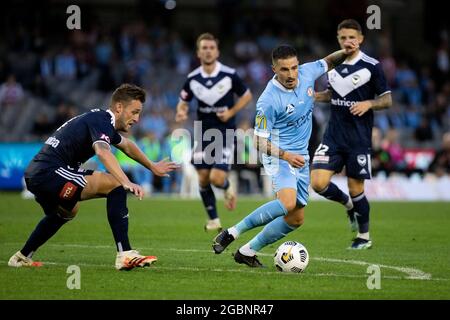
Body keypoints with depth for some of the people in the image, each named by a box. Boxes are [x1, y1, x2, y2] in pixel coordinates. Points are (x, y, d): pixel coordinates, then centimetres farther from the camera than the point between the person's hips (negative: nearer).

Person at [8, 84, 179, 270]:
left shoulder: (101, 120, 20)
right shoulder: (101, 121, -11)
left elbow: (126, 145, 41)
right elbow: (102, 152, -34)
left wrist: (152, 167, 52)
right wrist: (127, 183, -46)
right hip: (50, 172, -11)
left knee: (66, 212, 40)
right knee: (115, 184, -16)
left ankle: (22, 257, 50)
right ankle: (125, 255, -22)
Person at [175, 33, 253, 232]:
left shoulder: (229, 75, -11)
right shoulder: (192, 79, -3)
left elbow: (247, 95, 2)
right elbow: (183, 102, 10)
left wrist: (231, 112, -11)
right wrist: (181, 112, -13)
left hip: (225, 133, -3)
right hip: (203, 133, 3)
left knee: (217, 179, -14)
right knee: (203, 179, 2)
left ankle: (228, 188, 24)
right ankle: (213, 220, 20)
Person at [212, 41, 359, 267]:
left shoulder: (306, 73, -5)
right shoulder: (269, 100, -22)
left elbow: (328, 62, 18)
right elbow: (259, 142, -16)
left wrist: (345, 52, -2)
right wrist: (285, 155, -29)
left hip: (301, 157, 7)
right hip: (278, 154, -7)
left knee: (296, 219, 7)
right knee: (287, 203, -32)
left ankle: (247, 251, 17)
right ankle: (232, 232, -20)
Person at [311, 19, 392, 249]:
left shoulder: (371, 66, -7)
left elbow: (387, 100, -2)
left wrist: (368, 103, -21)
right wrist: (316, 96, 3)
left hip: (359, 138, -4)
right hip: (334, 135, 4)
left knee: (355, 189, 1)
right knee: (318, 182, -10)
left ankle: (364, 237, 22)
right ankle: (349, 205, 20)